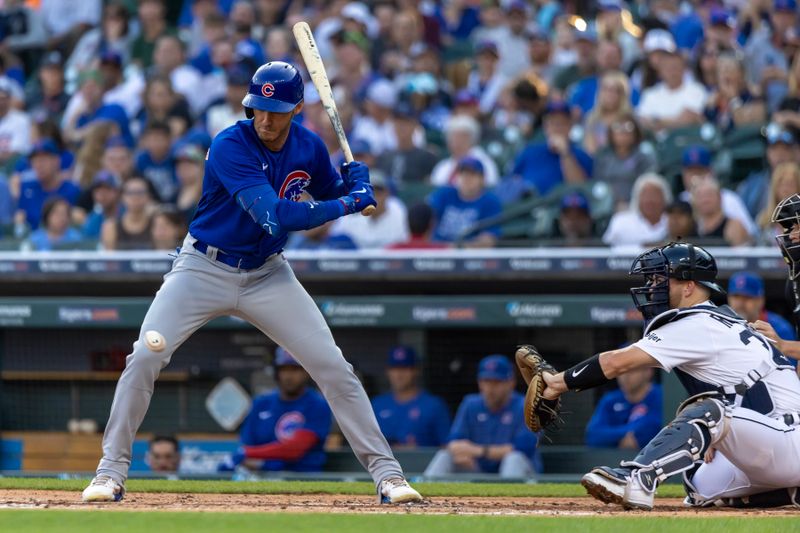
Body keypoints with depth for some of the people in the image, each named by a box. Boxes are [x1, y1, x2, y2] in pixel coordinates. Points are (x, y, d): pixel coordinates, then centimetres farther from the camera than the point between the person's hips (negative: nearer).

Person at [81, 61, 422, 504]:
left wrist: (354, 182, -7)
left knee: (333, 367, -4)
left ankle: (385, 472, 5)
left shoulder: (309, 148, -5)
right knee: (145, 357, -17)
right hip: (204, 268, -4)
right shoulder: (230, 147, -24)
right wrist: (348, 204, -27)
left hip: (266, 275, 4)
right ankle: (111, 473, -4)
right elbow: (276, 216, -33)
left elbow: (333, 193, 16)